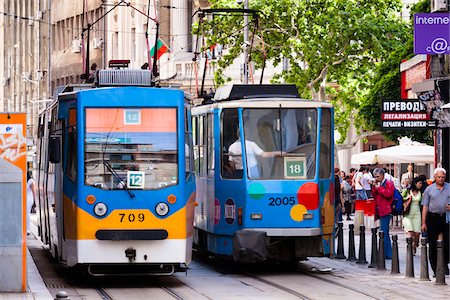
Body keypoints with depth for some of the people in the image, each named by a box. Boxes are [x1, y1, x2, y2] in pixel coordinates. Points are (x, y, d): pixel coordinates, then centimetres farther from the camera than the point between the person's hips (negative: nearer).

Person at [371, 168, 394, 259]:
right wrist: (374, 187, 4)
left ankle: (383, 253, -12)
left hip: (386, 211, -9)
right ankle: (389, 254, 16)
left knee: (383, 232, -12)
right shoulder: (378, 184, 19)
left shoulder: (389, 183, -5)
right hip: (381, 211, 9)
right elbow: (374, 196, 17)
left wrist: (378, 188, -13)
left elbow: (388, 194, -19)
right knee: (385, 233, 12)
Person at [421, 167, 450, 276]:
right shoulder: (429, 189, 6)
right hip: (433, 218, 0)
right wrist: (423, 223, -1)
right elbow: (425, 207, 5)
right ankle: (435, 269, 8)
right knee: (433, 245, 1)